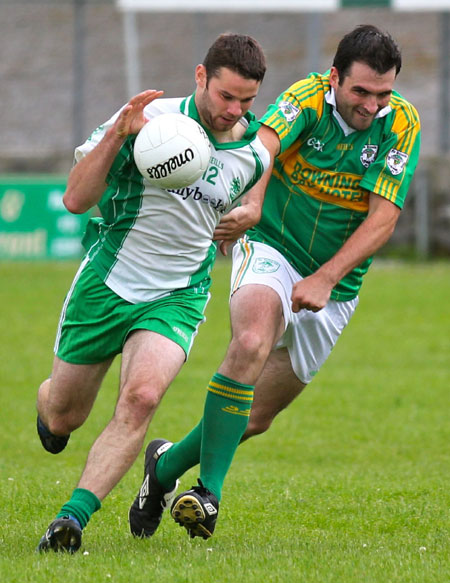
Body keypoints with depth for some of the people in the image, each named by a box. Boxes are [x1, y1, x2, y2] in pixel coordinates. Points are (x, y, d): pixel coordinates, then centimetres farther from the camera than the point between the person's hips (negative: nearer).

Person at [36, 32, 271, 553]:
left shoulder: (254, 154, -2)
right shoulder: (148, 119, -16)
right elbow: (76, 199, -19)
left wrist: (243, 217, 1)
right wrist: (116, 135, -32)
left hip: (177, 298, 1)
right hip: (107, 284, -1)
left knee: (141, 396, -27)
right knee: (63, 417, 12)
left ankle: (71, 518, -27)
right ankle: (46, 401, 52)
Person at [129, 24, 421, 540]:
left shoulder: (402, 124, -9)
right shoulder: (307, 98, -13)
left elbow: (383, 218, -13)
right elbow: (261, 145, -33)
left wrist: (325, 279, -24)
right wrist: (248, 206, -54)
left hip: (333, 284, 3)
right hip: (271, 248, -3)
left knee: (256, 416, 6)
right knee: (252, 343, -34)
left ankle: (169, 464, 32)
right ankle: (208, 488, -28)